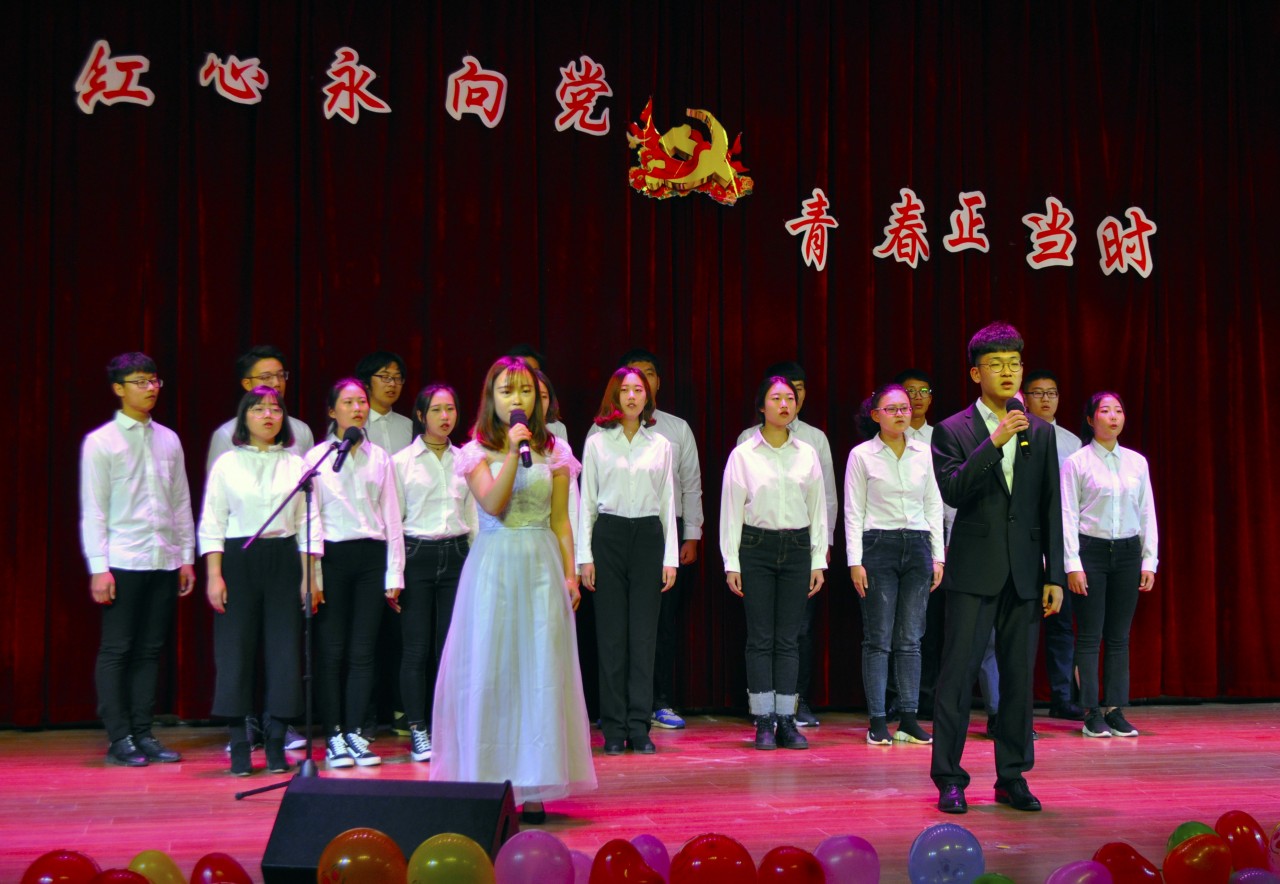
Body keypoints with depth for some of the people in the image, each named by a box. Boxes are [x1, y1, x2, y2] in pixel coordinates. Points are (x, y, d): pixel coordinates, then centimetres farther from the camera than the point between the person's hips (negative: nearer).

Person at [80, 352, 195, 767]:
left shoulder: (168, 439, 11)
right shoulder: (100, 442, -3)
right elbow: (93, 509, -6)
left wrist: (187, 557, 9)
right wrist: (98, 567, -11)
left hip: (164, 562, 5)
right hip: (123, 562, -4)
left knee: (150, 650, 8)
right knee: (116, 650, 1)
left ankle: (143, 733, 16)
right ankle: (119, 739, 7)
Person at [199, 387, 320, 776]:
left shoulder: (296, 465, 8)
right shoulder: (227, 464, 4)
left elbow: (309, 523, 6)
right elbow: (211, 524, 2)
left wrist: (309, 577, 0)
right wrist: (214, 575, -6)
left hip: (284, 559, 1)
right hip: (238, 559, -1)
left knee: (284, 648, -1)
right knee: (236, 648, -2)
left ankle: (276, 742, 9)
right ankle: (239, 743, 6)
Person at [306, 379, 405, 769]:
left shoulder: (379, 458, 10)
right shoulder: (316, 457, 2)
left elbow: (392, 518, 10)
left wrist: (394, 573, 5)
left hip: (371, 555, 2)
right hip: (332, 556, -2)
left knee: (362, 651, 2)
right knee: (331, 651, -1)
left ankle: (355, 734, 8)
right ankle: (334, 737, 6)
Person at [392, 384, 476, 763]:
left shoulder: (464, 460, 11)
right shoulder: (402, 461, 1)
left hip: (456, 555, 3)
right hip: (417, 555, -3)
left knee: (450, 646, 3)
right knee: (417, 647, -2)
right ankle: (418, 731, 7)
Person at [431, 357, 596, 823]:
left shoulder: (553, 452, 9)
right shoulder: (478, 452, 5)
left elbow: (561, 522, 8)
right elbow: (492, 505, -11)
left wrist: (570, 574, 1)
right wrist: (513, 453, -14)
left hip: (541, 566, 1)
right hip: (494, 567, -1)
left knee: (541, 671, -1)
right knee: (489, 671, 0)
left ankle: (533, 788, 6)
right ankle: (488, 782, 8)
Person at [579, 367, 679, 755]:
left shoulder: (660, 445, 9)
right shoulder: (597, 443, 5)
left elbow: (668, 502, 9)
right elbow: (586, 501, 4)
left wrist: (670, 556, 4)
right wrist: (584, 556, -2)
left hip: (648, 536, 1)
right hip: (609, 535, -1)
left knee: (644, 635, 0)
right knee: (611, 633, 0)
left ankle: (639, 727, 6)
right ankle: (614, 728, 6)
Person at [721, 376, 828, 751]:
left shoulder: (807, 453, 8)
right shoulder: (743, 454, 1)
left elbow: (818, 509, 10)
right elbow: (731, 509, 0)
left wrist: (819, 560, 6)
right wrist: (731, 563, -4)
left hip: (797, 547, 2)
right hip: (756, 547, -2)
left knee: (788, 638, 4)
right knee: (760, 637, -1)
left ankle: (786, 720, 8)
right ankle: (764, 723, 4)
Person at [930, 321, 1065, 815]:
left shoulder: (1041, 433, 10)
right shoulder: (953, 431, 0)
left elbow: (1051, 508, 10)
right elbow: (953, 492, -15)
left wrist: (1055, 575, 6)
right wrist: (994, 442, -21)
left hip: (1024, 572, 3)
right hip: (974, 571, -3)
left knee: (1019, 676, 7)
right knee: (958, 672, -3)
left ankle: (1012, 777, 18)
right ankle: (949, 778, 5)